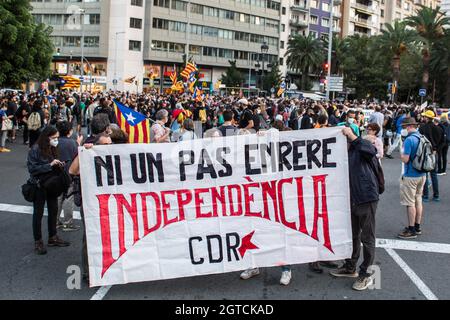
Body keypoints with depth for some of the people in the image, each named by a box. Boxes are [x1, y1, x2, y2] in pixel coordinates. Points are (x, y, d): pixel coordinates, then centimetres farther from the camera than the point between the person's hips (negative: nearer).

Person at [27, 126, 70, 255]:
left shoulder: (53, 148, 4)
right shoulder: (36, 150, -15)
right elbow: (32, 168, -19)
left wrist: (59, 165, -5)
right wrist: (50, 165, -24)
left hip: (52, 185, 7)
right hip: (39, 186, -6)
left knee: (53, 210, 14)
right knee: (38, 213, 5)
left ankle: (53, 237, 29)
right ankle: (38, 242, 15)